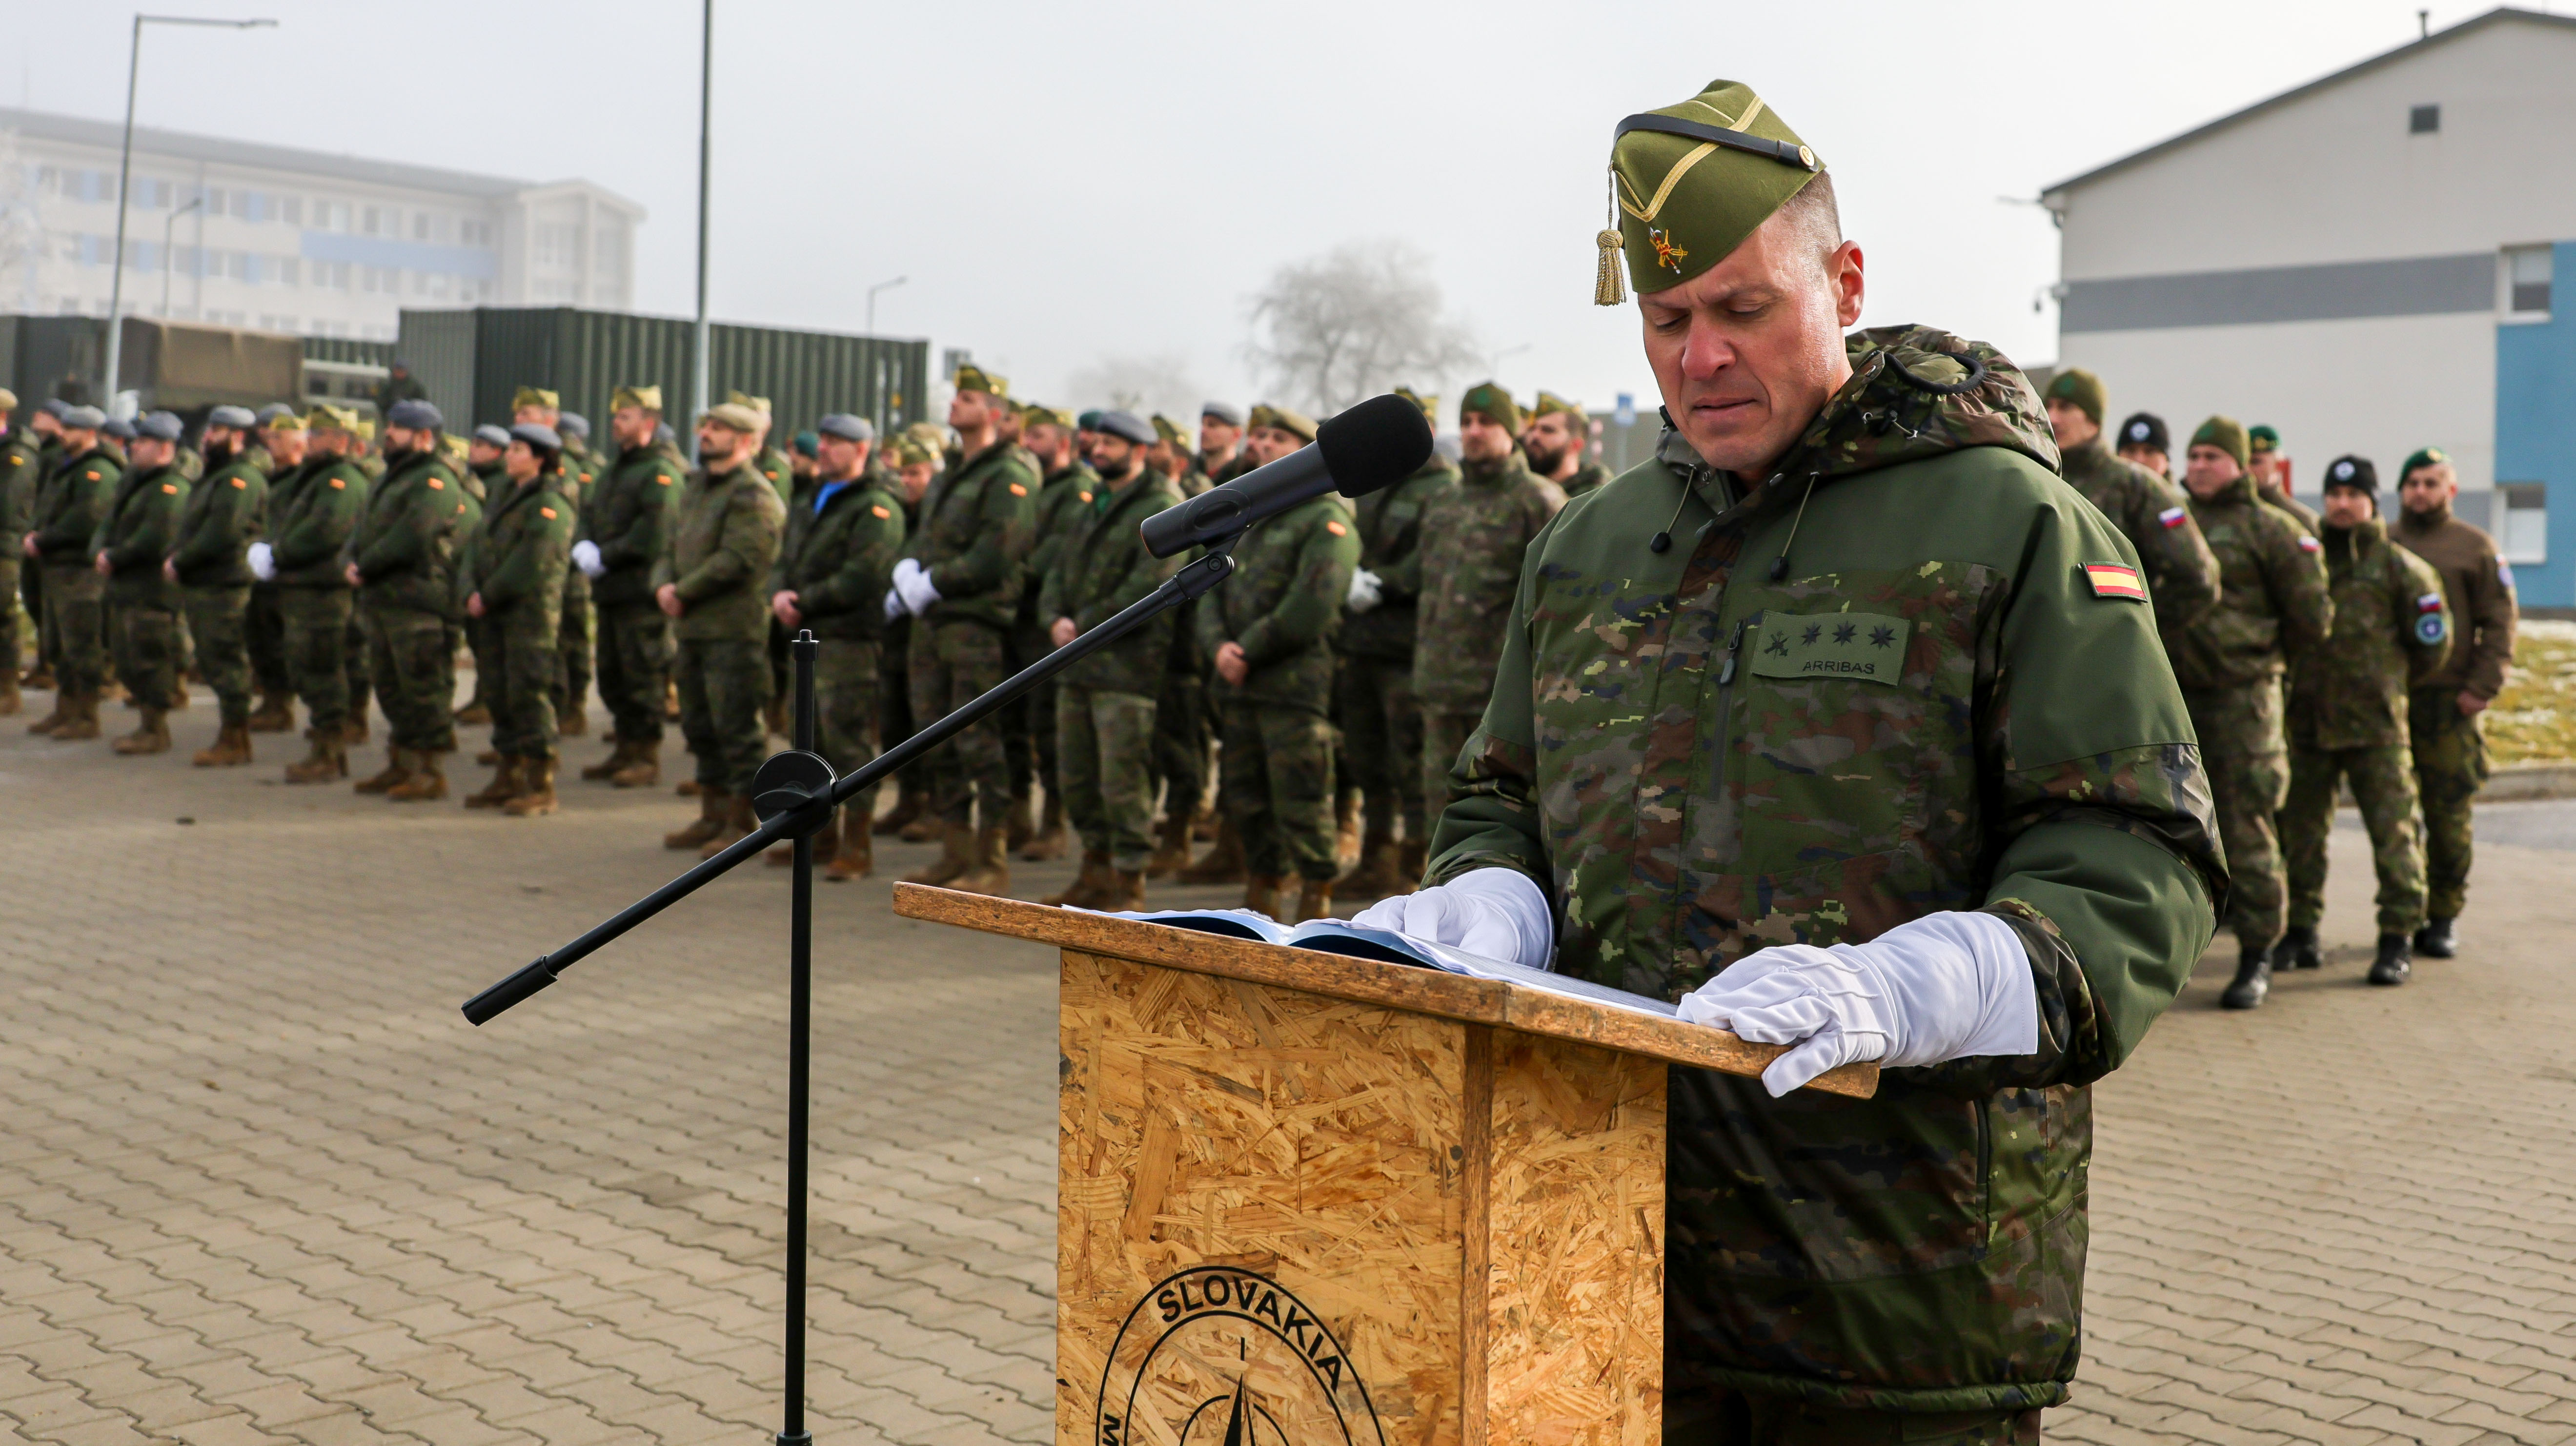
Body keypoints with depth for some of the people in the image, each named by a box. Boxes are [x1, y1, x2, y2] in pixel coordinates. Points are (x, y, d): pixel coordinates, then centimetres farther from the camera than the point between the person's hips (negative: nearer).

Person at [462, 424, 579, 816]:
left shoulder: (550, 504, -10)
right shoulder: (504, 498, 18)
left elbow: (532, 563, -18)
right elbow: (478, 546, 16)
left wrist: (489, 597, -15)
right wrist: (472, 591, 0)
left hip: (533, 612, -9)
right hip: (500, 616, 9)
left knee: (530, 695, -8)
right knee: (502, 695, 12)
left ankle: (541, 788, -3)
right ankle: (507, 780, 21)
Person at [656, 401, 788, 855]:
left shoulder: (754, 494, -11)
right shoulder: (696, 487, 18)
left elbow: (738, 559, -20)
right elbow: (673, 546, 17)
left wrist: (684, 591, -16)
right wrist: (664, 584, -3)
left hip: (734, 630, -9)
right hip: (693, 628, 9)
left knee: (736, 727, -5)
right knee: (699, 724, 15)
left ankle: (742, 823, 3)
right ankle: (713, 815, 26)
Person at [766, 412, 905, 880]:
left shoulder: (877, 508, -9)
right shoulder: (810, 502, 19)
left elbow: (861, 579, -18)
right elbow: (784, 560, 18)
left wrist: (804, 603, -14)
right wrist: (779, 595, -4)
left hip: (851, 643, -9)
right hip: (808, 638, 9)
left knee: (849, 743, -7)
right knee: (813, 739, 14)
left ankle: (856, 846, -1)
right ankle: (822, 834, 24)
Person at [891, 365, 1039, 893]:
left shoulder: (1009, 477, -9)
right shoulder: (951, 476, 20)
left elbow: (997, 557, -18)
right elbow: (923, 537, 21)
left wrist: (933, 582, -14)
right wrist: (908, 570, 0)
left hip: (979, 626, -9)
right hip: (933, 624, 9)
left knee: (980, 745, -7)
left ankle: (992, 864, -2)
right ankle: (956, 852, 22)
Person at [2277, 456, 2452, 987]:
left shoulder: (2397, 567, 1)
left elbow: (2432, 641, 8)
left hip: (2375, 723, -3)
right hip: (2307, 718, 3)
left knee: (2393, 829, -5)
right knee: (2301, 828, 7)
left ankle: (2399, 939, -1)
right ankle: (2301, 931, 16)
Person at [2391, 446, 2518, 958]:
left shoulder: (2476, 548, 5)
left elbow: (2499, 625, 2)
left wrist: (2481, 689, -7)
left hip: (2450, 704, -2)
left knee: (2449, 815, -1)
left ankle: (2445, 918, 8)